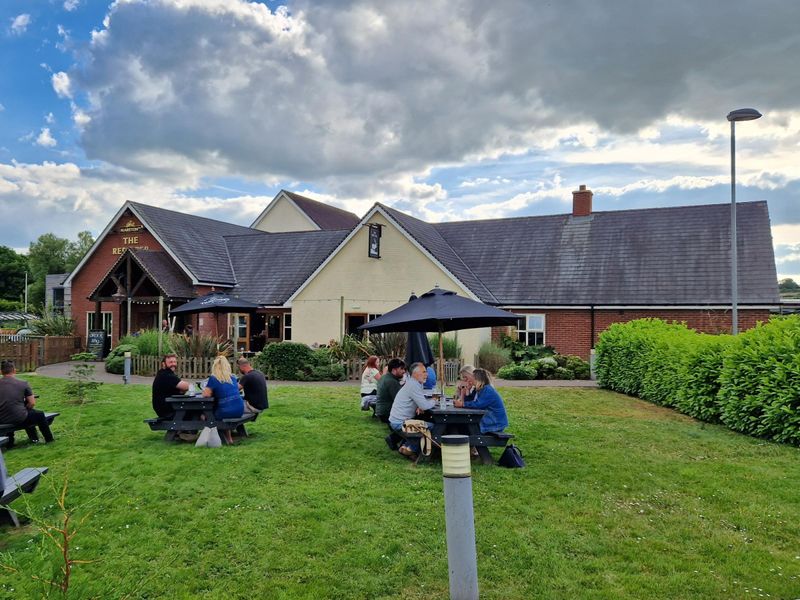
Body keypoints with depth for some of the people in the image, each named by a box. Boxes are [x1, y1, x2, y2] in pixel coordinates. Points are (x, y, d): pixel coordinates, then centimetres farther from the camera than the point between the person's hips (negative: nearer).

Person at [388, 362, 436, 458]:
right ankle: (411, 448, -2)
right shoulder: (413, 385, -19)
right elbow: (425, 405, -23)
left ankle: (406, 446, 16)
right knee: (431, 427, -15)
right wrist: (434, 402, -2)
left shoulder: (415, 384, 14)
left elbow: (422, 401, 19)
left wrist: (419, 407, -4)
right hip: (400, 423, -10)